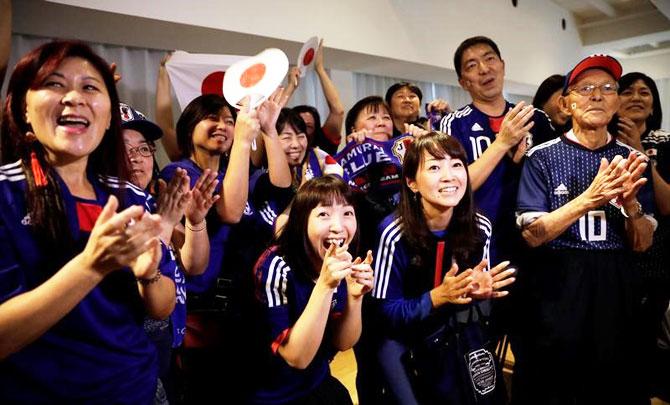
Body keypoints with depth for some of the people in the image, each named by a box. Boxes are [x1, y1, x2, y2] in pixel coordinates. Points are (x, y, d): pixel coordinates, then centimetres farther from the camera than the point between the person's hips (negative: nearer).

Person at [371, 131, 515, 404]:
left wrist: (477, 291, -22)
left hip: (455, 334, 4)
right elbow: (385, 314, -19)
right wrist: (437, 297, -32)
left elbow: (478, 289, 1)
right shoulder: (394, 233, -25)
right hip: (401, 338, -4)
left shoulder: (480, 228, -10)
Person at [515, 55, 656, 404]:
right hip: (557, 291, -4)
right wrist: (587, 199, -25)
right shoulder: (542, 158, -6)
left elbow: (642, 244, 5)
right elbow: (532, 235, -13)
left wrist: (630, 205, -16)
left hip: (615, 289, 4)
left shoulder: (630, 160, 6)